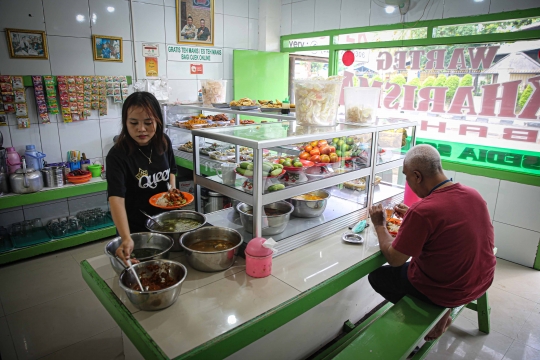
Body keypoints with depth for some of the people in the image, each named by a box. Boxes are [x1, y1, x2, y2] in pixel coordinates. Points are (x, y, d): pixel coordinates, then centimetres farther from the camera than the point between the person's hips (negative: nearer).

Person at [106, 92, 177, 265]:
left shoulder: (164, 142, -9)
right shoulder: (118, 155, -24)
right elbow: (116, 198, -35)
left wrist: (173, 189, -9)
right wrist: (126, 238, -48)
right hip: (136, 228, -4)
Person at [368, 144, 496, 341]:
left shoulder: (422, 211, -31)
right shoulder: (474, 194, -6)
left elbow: (394, 259, -19)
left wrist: (379, 225, -6)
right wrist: (411, 216, 10)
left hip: (448, 292, -7)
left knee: (376, 276, 10)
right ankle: (442, 314, 27)